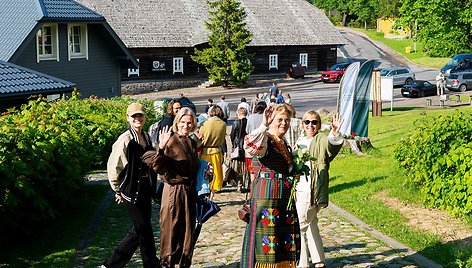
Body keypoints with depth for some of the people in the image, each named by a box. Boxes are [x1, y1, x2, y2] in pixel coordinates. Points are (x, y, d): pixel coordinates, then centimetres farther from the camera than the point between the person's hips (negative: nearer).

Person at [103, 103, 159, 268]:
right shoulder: (125, 140, -15)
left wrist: (152, 185, 14)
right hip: (132, 192, -8)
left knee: (140, 230, 12)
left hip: (145, 190, 8)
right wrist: (118, 190, -6)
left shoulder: (146, 137, 8)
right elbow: (113, 166, -13)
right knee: (143, 229, 1)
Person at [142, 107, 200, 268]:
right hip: (174, 191, -7)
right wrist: (161, 148, -39)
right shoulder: (171, 141, -13)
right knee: (172, 230, 3)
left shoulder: (191, 143, 10)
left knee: (188, 231, 14)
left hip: (189, 192, 7)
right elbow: (157, 165, -24)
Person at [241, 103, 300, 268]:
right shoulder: (266, 140, -9)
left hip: (286, 197, 8)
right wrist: (263, 127, -39)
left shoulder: (285, 144, 17)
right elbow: (251, 148, -34)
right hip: (267, 195, -8)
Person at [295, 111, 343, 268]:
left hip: (312, 191, -8)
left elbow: (331, 144, -31)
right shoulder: (300, 141, 15)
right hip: (299, 189, 8)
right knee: (310, 225, 15)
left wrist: (334, 134, -51)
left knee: (300, 226, -5)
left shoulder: (321, 140, -7)